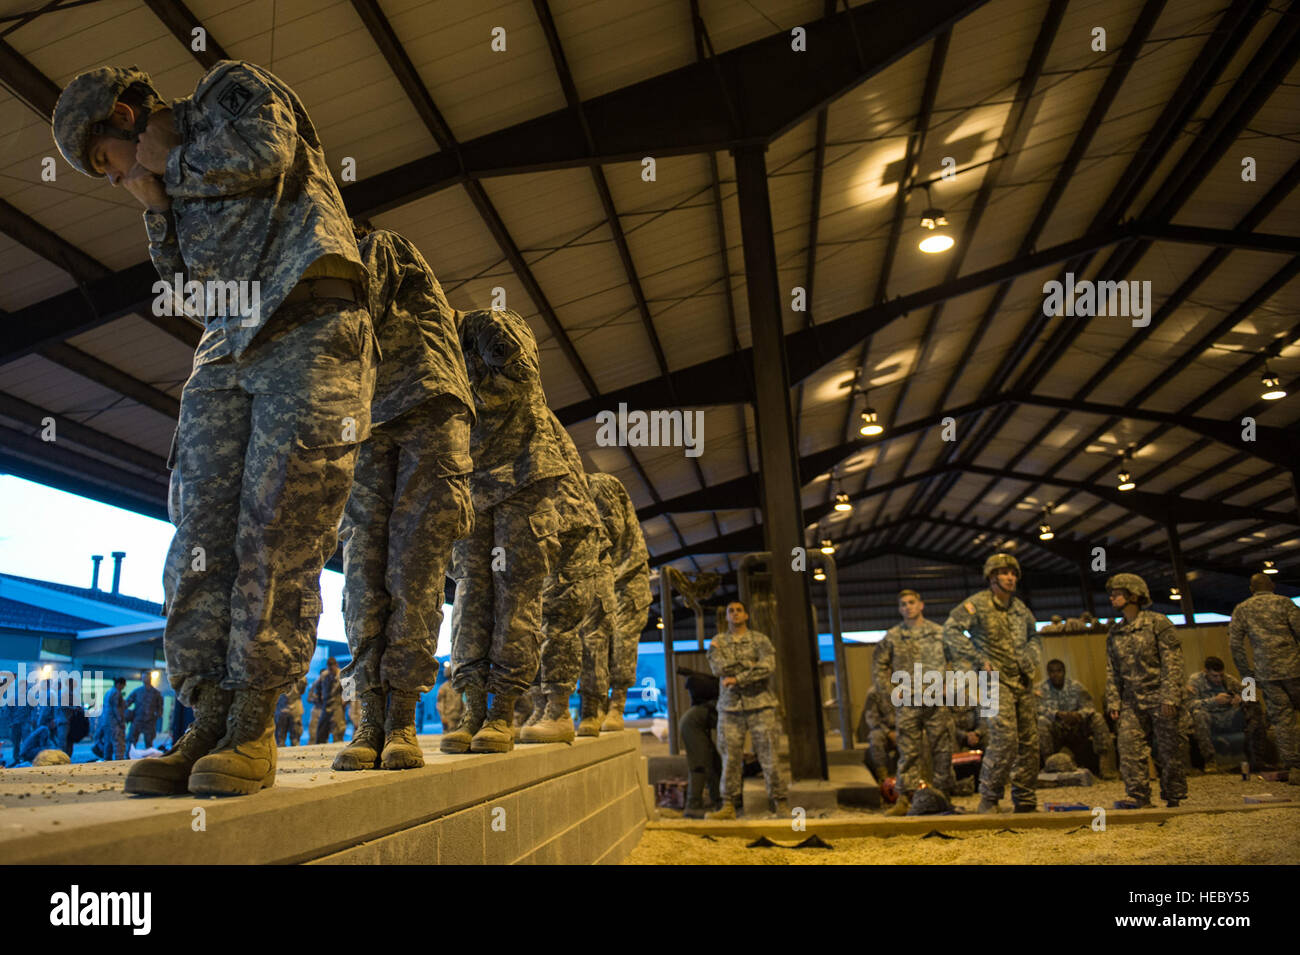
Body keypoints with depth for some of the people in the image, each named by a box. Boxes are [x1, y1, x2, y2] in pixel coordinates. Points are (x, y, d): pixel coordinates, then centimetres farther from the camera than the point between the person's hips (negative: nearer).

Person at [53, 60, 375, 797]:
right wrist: (158, 206, 13)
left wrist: (173, 162, 8)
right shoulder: (181, 180, 32)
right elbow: (185, 282, 24)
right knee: (203, 536, -8)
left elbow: (265, 154, -8)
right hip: (226, 354, 7)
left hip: (310, 334, -7)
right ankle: (210, 720, -6)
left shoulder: (235, 88, 15)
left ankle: (255, 726, -9)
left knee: (278, 535, -13)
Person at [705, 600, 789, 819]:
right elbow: (718, 669, -5)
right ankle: (729, 806, 9)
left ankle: (779, 802, 8)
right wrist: (750, 665, -9)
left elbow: (767, 666, -12)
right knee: (731, 758, 2)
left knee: (769, 756, -2)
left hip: (760, 704, -2)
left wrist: (737, 678, -14)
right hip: (730, 706, 2)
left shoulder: (760, 640, 5)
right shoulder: (718, 642, 11)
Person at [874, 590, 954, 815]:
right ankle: (905, 798, 3)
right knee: (908, 751, 0)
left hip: (937, 701, 0)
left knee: (942, 749, 4)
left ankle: (943, 796, 15)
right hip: (907, 703, 0)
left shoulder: (939, 633, 7)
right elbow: (878, 667, 11)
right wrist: (892, 692, 1)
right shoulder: (892, 637, 7)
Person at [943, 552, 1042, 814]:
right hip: (995, 679, -7)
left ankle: (1025, 801, 19)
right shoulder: (978, 604, -8)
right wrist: (978, 659, -20)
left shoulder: (1020, 607, 13)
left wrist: (1032, 659, 10)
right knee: (1005, 737, -18)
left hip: (1023, 682, 7)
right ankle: (989, 798, -5)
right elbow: (951, 630, -17)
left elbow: (1034, 637, 30)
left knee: (1029, 741, 7)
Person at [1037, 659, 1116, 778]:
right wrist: (1057, 714, -35)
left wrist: (1079, 715, -31)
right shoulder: (1041, 688, -3)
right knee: (1042, 721, -32)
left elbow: (1089, 707, -8)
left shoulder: (1076, 686, 3)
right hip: (1055, 731, -2)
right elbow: (1040, 709, -17)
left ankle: (1106, 768, -24)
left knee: (1097, 718, -20)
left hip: (1076, 727, 2)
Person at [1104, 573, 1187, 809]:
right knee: (1129, 746, -5)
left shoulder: (1157, 622, -3)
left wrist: (1169, 698, -16)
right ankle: (1139, 797, -2)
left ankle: (1174, 798, 14)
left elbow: (1172, 663, -9)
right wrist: (1113, 702, 6)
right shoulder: (1114, 633, 13)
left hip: (1159, 696, -5)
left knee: (1168, 750, 2)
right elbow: (1112, 672, 14)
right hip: (1131, 701, 5)